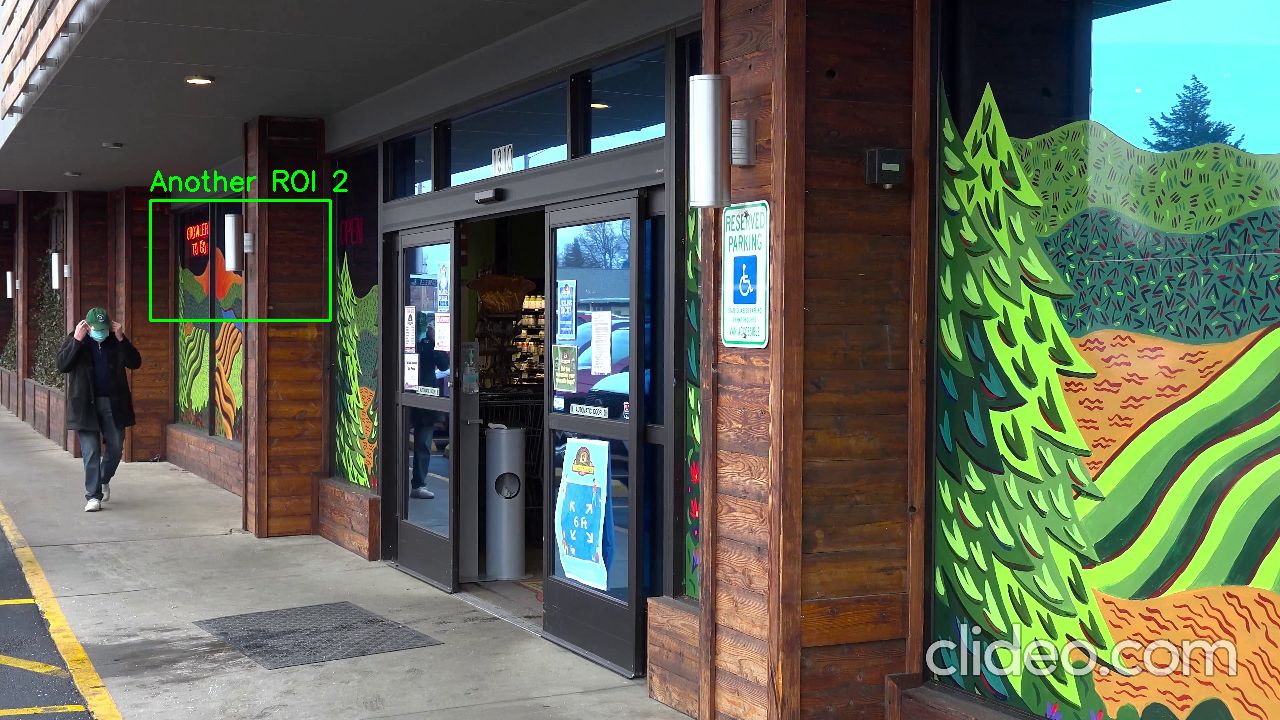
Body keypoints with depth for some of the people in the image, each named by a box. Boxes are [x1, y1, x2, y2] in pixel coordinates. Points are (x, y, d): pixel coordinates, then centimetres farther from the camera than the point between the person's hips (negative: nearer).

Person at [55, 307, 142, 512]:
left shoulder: (116, 341, 5)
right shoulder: (75, 341, 1)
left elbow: (135, 363, -4)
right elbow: (62, 365, -11)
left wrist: (121, 339, -13)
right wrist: (76, 340, -18)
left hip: (113, 403, 2)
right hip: (86, 404, -2)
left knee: (116, 447, 7)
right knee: (91, 451, -3)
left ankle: (104, 480, 33)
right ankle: (93, 496, 2)